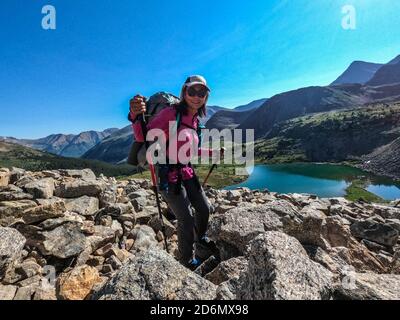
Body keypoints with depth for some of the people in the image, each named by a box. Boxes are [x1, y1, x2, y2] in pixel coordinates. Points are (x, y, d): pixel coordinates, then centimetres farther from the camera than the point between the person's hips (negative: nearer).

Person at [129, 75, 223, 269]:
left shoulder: (195, 120, 8)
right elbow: (143, 137, -21)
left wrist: (214, 153, 18)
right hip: (169, 175, -8)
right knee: (186, 219, -1)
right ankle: (187, 260, 28)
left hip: (187, 173, 8)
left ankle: (200, 239, 49)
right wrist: (136, 116, -39)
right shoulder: (171, 113, -15)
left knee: (204, 208, 17)